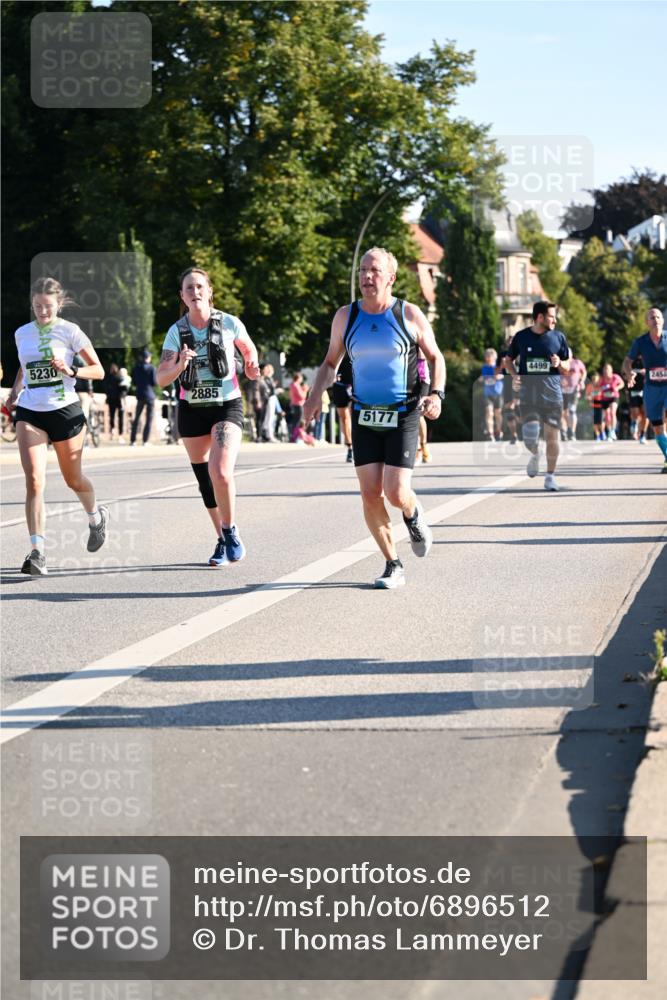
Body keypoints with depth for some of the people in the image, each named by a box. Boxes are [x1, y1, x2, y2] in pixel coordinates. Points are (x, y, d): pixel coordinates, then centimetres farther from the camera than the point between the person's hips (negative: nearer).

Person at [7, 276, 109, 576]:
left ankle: (96, 516, 47)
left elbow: (98, 370, -2)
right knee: (34, 480, -15)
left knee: (72, 478, 14)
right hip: (29, 413, 2)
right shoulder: (22, 334, 8)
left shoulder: (69, 331, -4)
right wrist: (14, 392, 12)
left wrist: (71, 371, -18)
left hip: (65, 411, -2)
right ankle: (37, 551, -18)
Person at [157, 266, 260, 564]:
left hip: (227, 406, -3)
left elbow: (249, 349, 14)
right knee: (205, 480, 9)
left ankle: (230, 531, -1)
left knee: (221, 472, -23)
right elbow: (161, 378, -11)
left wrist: (251, 366, -5)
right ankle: (222, 540, 26)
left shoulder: (229, 323, -7)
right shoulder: (176, 332, -3)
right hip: (191, 410, 3)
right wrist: (180, 365, -29)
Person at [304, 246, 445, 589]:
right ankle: (393, 565, 10)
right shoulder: (346, 317, 3)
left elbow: (435, 357, 7)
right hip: (364, 417, 3)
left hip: (403, 417, -3)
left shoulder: (410, 315, -4)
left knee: (396, 493, -12)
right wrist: (317, 393, -3)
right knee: (370, 494, -5)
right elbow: (331, 362, 15)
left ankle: (413, 516, 26)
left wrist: (436, 393, -9)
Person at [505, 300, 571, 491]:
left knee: (552, 434, -1)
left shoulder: (558, 337, 5)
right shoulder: (521, 337, 3)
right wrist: (514, 375, -3)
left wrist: (560, 364, -12)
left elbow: (567, 366, 11)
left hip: (551, 393, 1)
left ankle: (550, 475, 12)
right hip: (528, 391, -1)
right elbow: (509, 360, 16)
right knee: (529, 435, -13)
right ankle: (535, 455, 23)